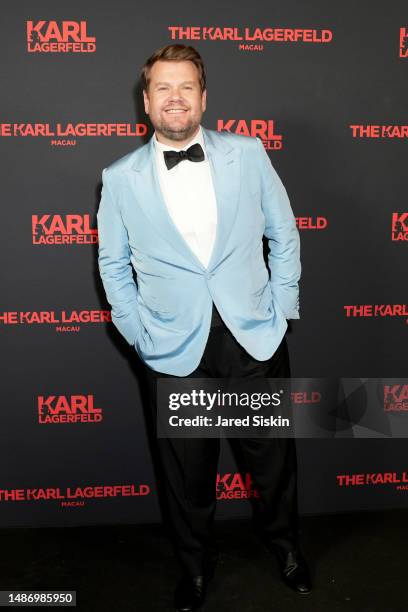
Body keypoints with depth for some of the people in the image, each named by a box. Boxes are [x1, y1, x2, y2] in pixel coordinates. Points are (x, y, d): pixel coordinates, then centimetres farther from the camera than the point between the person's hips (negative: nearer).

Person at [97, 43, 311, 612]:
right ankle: (196, 563, 40)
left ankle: (284, 544, 45)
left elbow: (284, 234, 7)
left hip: (255, 339, 1)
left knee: (274, 455, 16)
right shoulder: (120, 178, 0)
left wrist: (281, 308, 2)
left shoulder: (248, 154, 0)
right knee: (188, 470, 14)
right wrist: (140, 335, 1)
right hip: (175, 351, 0)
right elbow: (114, 264, 7)